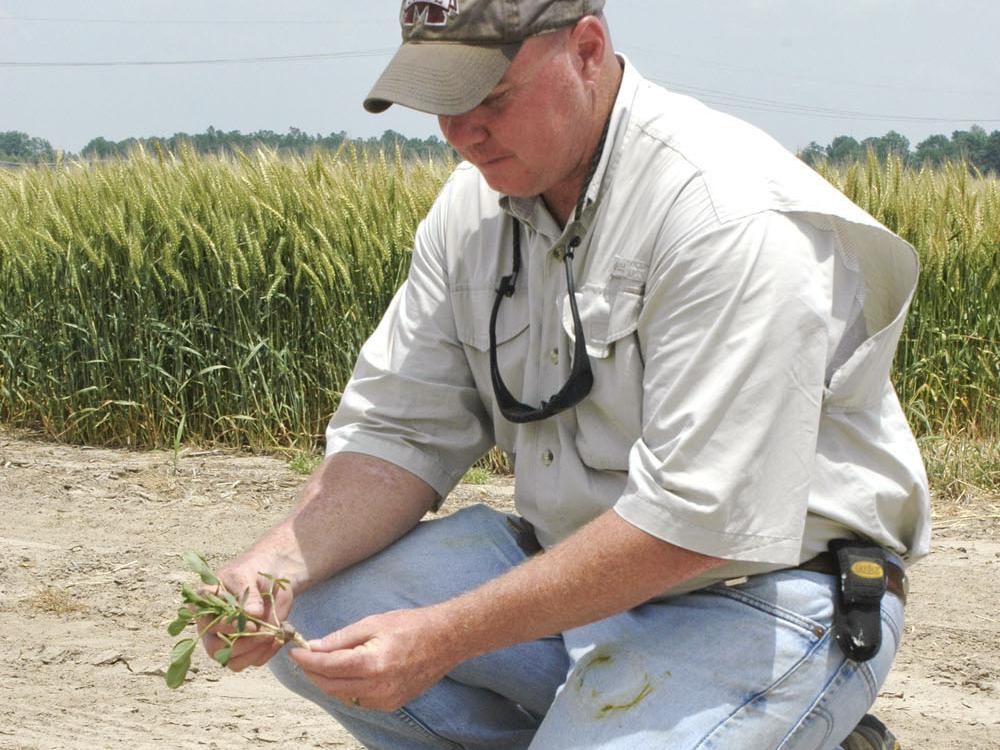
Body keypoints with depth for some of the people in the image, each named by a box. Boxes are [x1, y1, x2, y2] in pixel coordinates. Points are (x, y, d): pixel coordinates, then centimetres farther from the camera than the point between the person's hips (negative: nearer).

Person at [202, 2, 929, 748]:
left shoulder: (734, 220, -24)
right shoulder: (473, 207, 2)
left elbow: (695, 519, -27)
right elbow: (398, 430, 3)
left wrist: (447, 635, -30)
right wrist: (280, 560, -18)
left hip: (761, 597, -7)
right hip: (573, 572, 7)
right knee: (309, 611, -9)